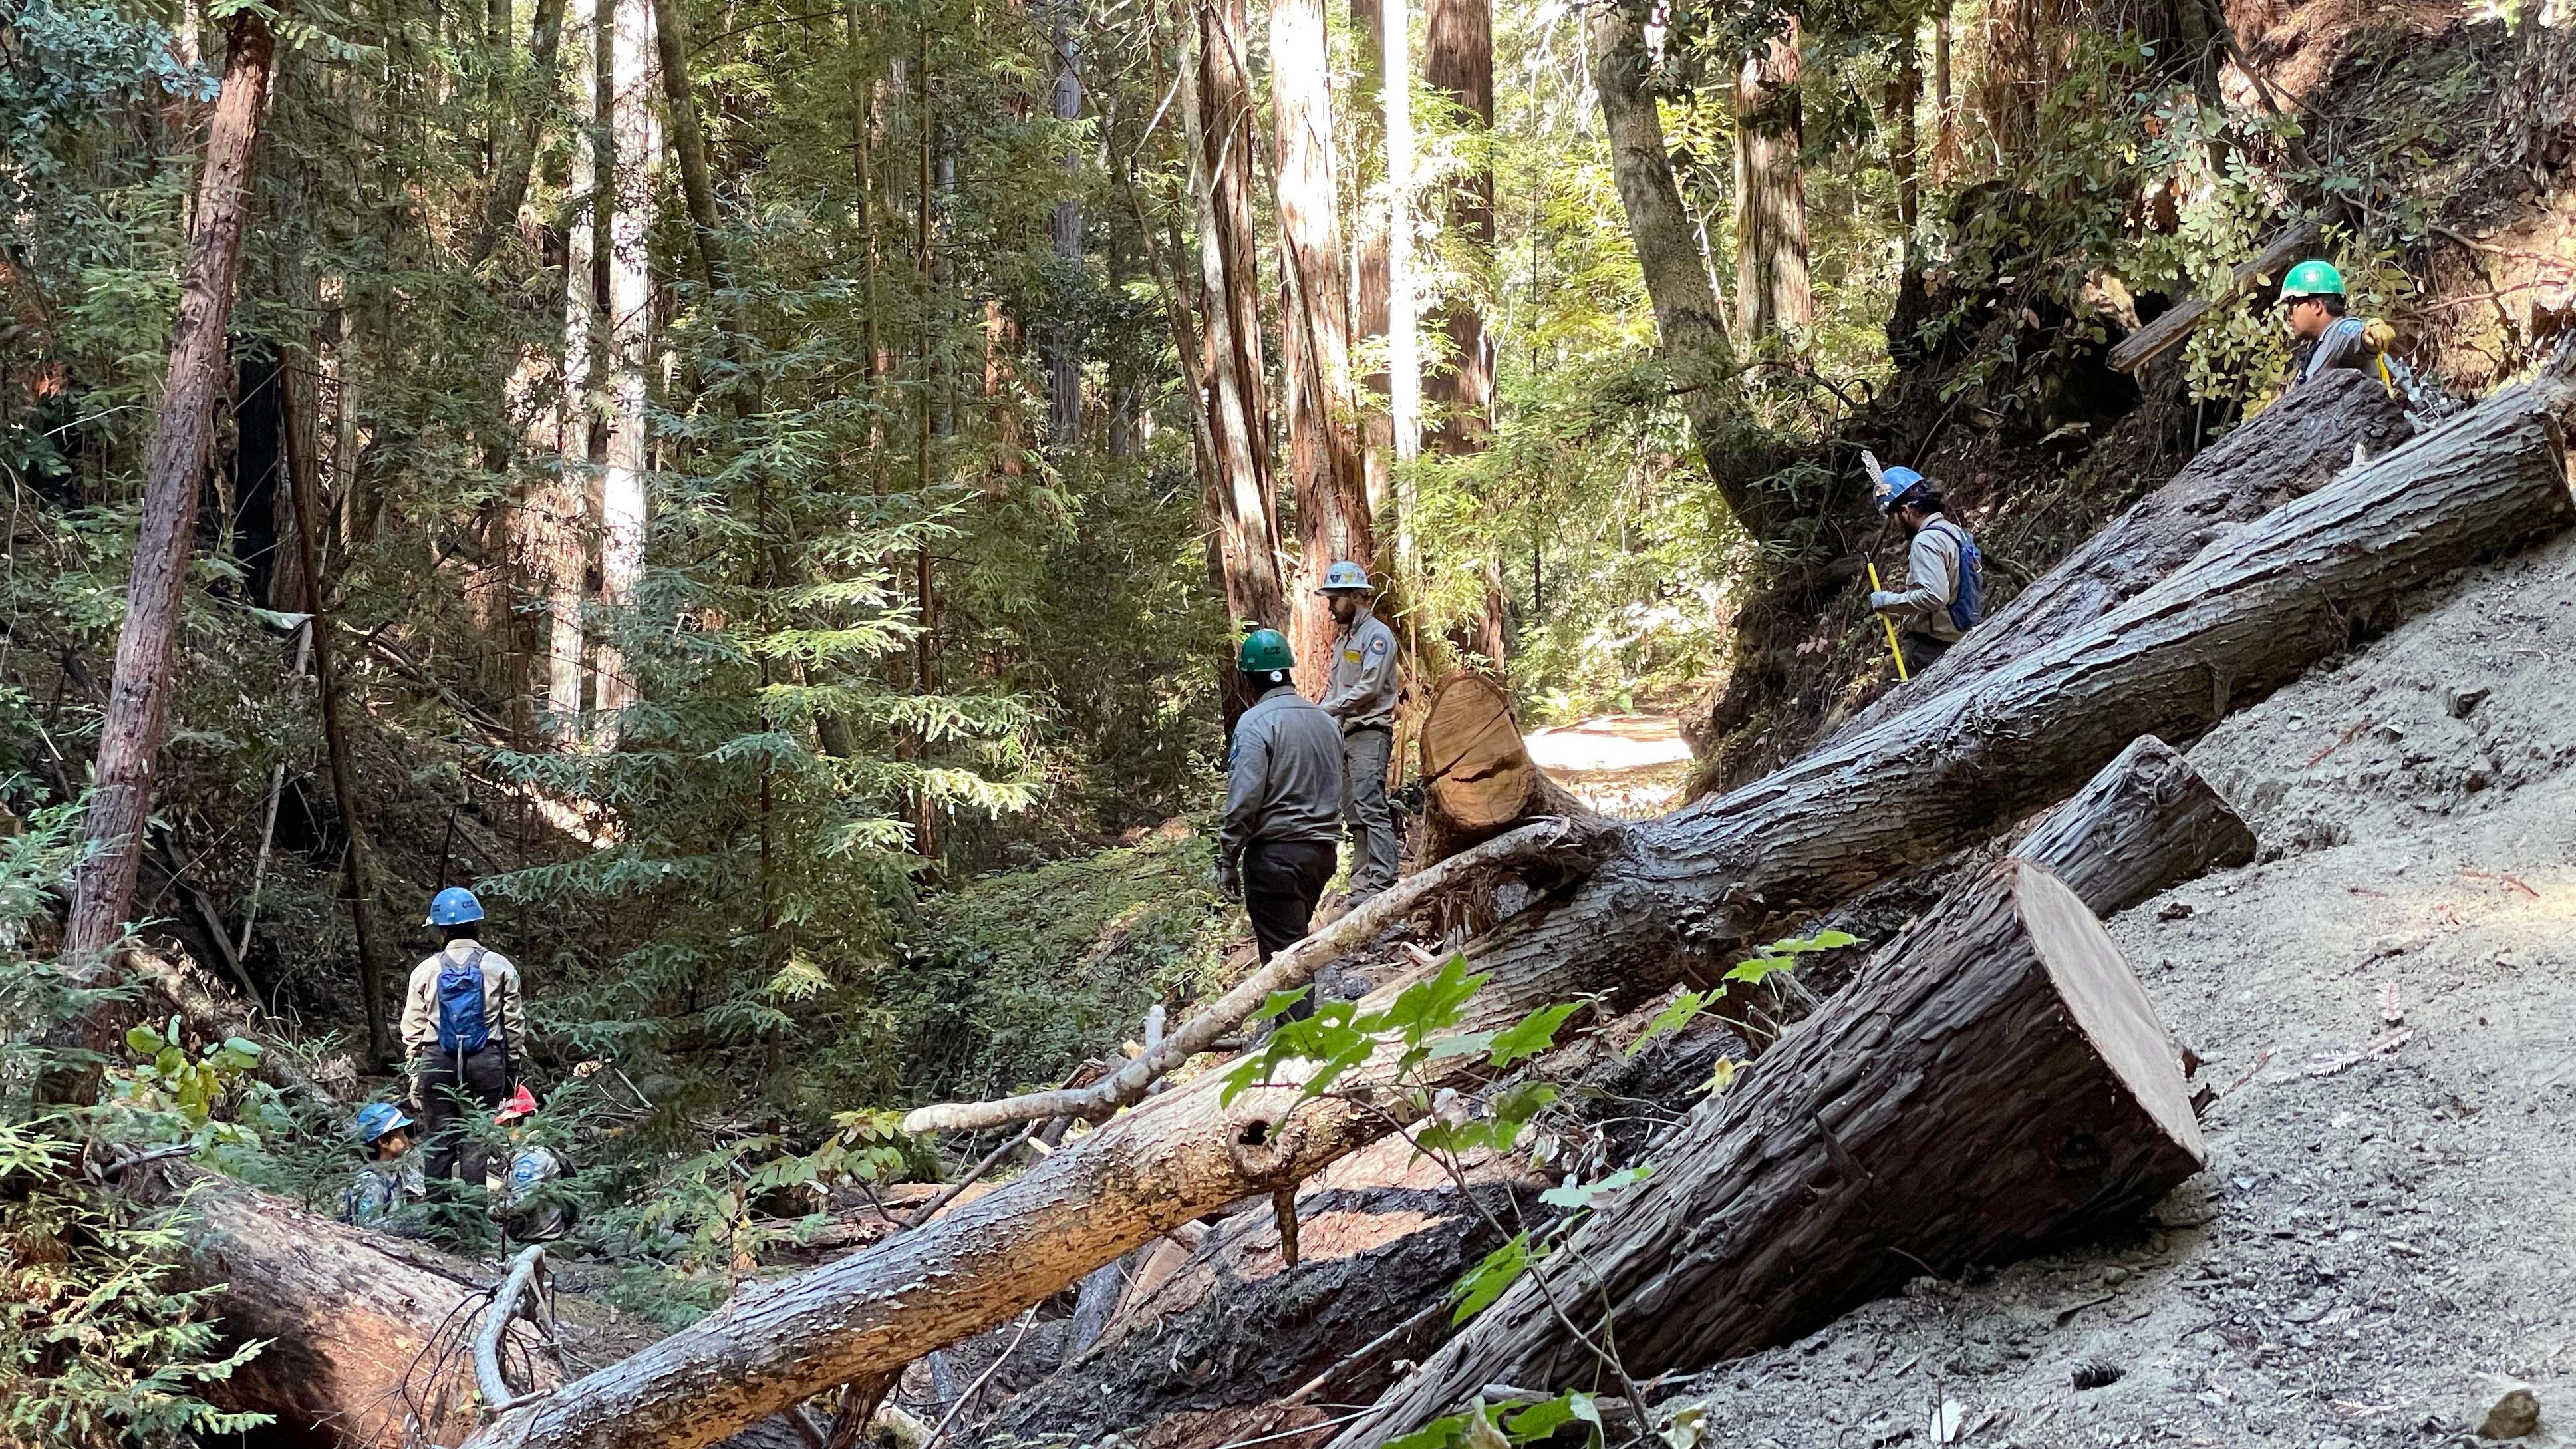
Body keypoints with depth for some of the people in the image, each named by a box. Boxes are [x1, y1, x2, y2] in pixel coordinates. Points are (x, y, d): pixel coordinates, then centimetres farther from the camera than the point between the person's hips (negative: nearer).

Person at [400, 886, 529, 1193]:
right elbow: (515, 1024, 1)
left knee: (439, 1143, 7)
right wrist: (513, 1063, 9)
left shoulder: (426, 971, 4)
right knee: (478, 1141, 2)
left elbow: (412, 1030, 5)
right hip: (486, 1059, -1)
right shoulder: (500, 967, 1)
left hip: (437, 1061, 1)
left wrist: (415, 1076, 12)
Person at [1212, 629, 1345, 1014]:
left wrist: (1227, 861, -10)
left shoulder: (1256, 722, -12)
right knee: (1298, 945, 19)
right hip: (1324, 848, 7)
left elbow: (1244, 801, -17)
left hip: (1276, 852, -7)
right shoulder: (1325, 720, 11)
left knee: (1282, 954, -4)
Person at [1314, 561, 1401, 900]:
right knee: (1354, 814, 8)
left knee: (1371, 809, -14)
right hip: (1344, 733, 9)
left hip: (1370, 733, -9)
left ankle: (1382, 883, -16)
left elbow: (1369, 688, -17)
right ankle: (1362, 883, 11)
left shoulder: (1376, 635, -9)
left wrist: (1326, 708, -15)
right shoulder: (1343, 637, 20)